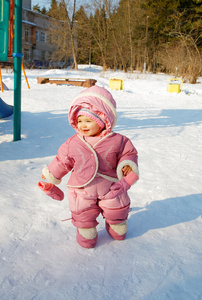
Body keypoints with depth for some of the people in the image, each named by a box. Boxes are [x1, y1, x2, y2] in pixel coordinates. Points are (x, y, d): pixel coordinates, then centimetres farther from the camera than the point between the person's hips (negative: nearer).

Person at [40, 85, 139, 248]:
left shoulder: (117, 141, -15)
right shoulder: (73, 143, -10)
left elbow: (129, 152, -4)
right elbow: (62, 160, 5)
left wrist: (127, 164, -26)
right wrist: (51, 174, 15)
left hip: (110, 188, 0)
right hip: (82, 190, 0)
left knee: (117, 211, 19)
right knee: (84, 215, 8)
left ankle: (117, 227, 51)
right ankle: (87, 232, 37)